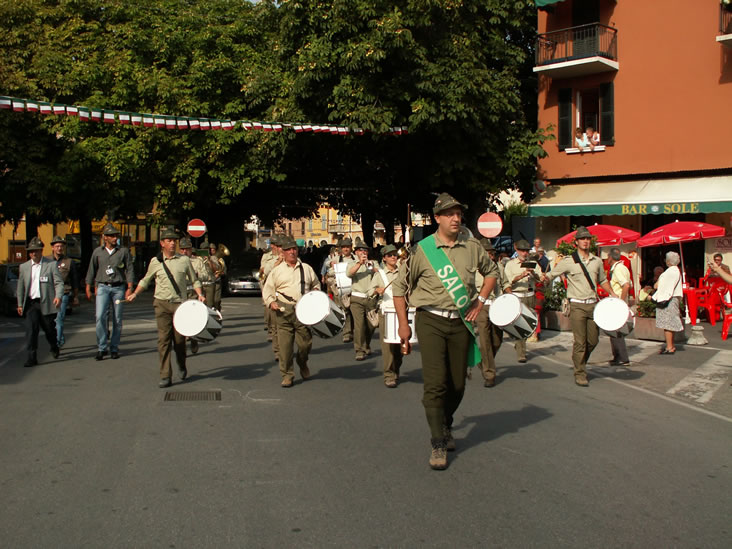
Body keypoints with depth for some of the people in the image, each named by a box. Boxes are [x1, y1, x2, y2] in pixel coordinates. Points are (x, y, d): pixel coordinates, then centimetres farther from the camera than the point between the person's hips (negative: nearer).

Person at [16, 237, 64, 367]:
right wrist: (20, 304, 12)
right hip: (31, 303, 2)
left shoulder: (51, 264, 0)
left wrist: (58, 296, -20)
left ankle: (54, 347, 38)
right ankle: (32, 357, -8)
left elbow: (59, 282, -4)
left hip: (46, 303, -2)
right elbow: (20, 287, 15)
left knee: (49, 328, 8)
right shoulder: (23, 267, 11)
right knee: (30, 328, -10)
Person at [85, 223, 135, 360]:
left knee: (117, 320, 2)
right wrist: (88, 288, 11)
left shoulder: (124, 251, 4)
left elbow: (130, 269, 4)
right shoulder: (97, 252, 8)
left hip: (119, 288, 0)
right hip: (103, 287, 0)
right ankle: (102, 347, -4)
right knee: (100, 317, -13)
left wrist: (129, 288, -4)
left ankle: (114, 348, 12)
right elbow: (92, 270, 14)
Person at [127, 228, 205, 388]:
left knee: (179, 339, 0)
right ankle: (165, 376, -2)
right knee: (163, 339, -6)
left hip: (179, 303, 0)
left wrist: (200, 294, -3)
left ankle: (182, 366, 28)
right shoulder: (155, 262, 8)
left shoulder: (184, 260, 7)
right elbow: (146, 280, 21)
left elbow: (194, 280, 13)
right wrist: (135, 294, 8)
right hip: (161, 303, 0)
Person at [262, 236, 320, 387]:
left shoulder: (306, 268, 15)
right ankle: (287, 375, 6)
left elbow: (316, 285, 25)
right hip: (284, 311, -1)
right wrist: (271, 302, -5)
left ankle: (303, 364, 33)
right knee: (285, 344, -4)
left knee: (306, 342, 2)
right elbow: (267, 290, 11)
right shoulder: (277, 271, 9)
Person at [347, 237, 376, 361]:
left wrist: (371, 266, -8)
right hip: (357, 298, -3)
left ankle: (366, 346, 30)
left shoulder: (372, 263, 16)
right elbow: (349, 273, -13)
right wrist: (360, 263, -25)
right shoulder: (352, 263, 8)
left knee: (371, 325, 8)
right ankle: (360, 351, -11)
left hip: (370, 298, 3)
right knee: (359, 324, -14)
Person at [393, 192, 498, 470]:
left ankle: (445, 426, 36)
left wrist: (481, 300, 9)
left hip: (461, 322, 4)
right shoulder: (422, 250, -6)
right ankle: (438, 446, -4)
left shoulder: (472, 247, 4)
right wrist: (403, 324, 0)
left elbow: (492, 271, 22)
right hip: (431, 322, -4)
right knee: (435, 383, -11)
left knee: (458, 384, 10)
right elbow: (400, 286, 2)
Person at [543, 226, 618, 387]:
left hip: (593, 304, 5)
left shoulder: (597, 261, 11)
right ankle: (580, 373, 6)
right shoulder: (568, 261, -3)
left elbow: (602, 280, 25)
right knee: (580, 341, -6)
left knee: (593, 340, 8)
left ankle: (580, 362, 33)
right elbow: (549, 275, -2)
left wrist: (612, 294, 14)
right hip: (577, 305, -5)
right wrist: (541, 277, -23)